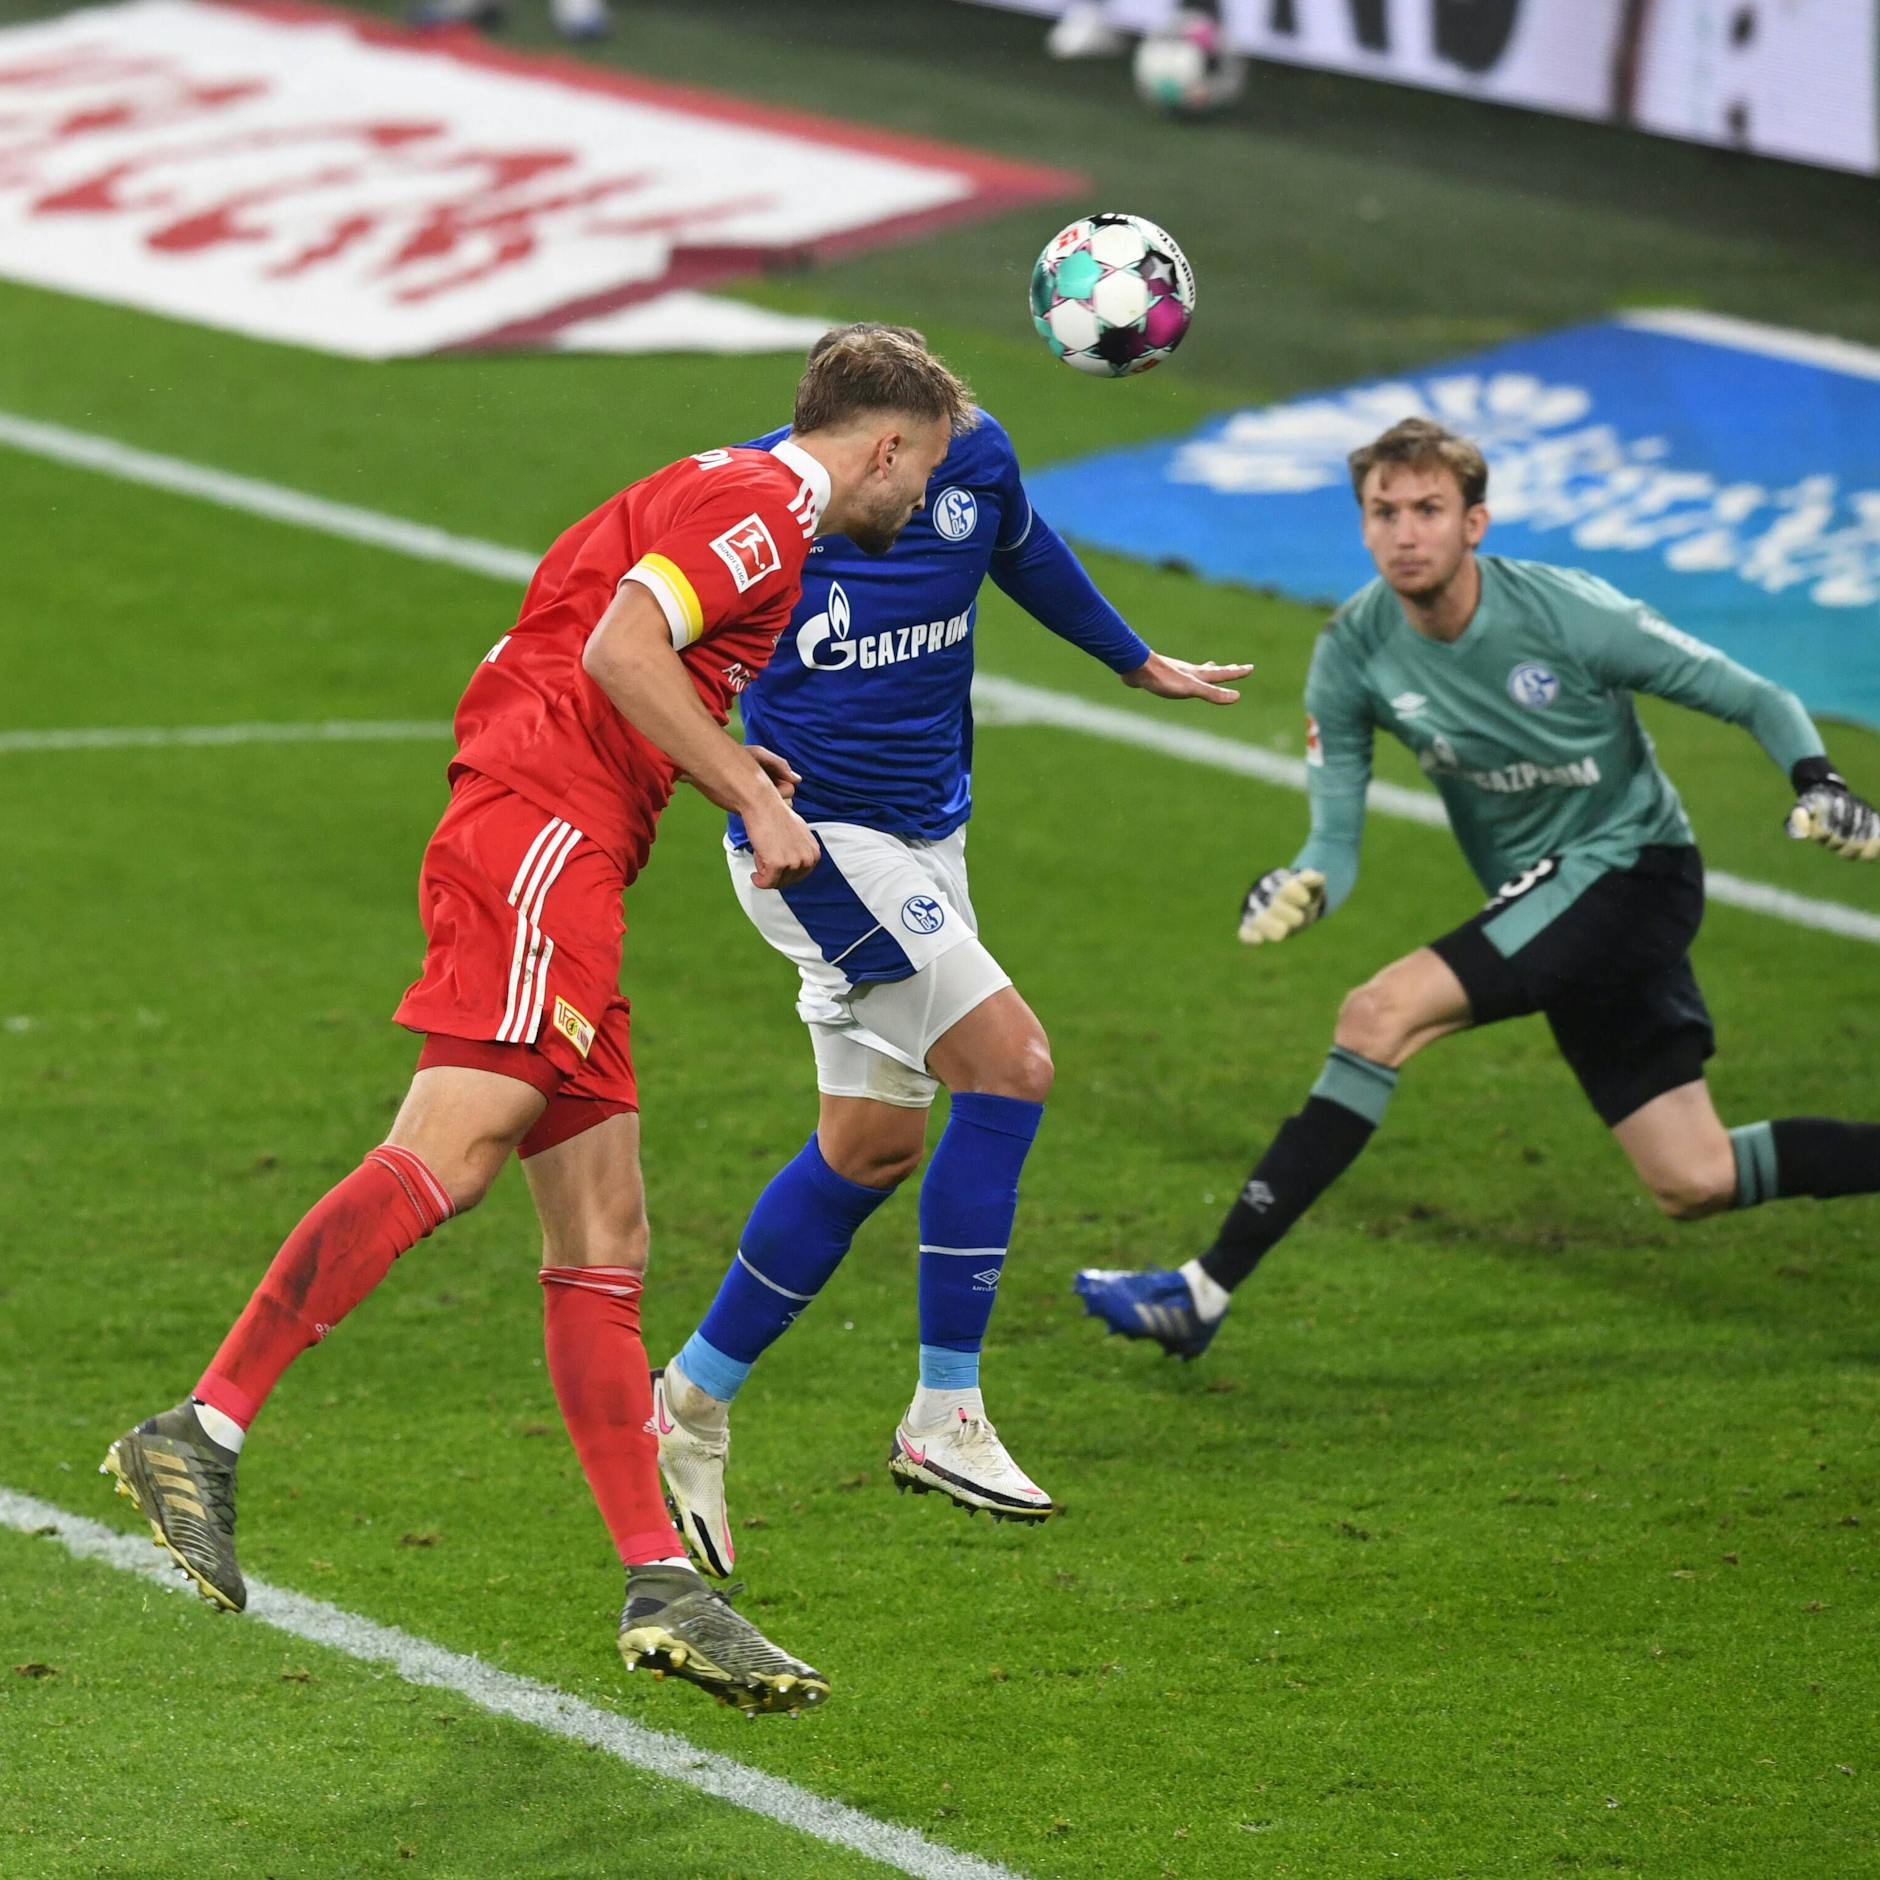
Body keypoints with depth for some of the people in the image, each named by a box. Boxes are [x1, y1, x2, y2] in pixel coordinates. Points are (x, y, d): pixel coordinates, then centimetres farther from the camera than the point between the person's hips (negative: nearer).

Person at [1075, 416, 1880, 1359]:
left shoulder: (1564, 613, -19)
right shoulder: (1352, 654, -7)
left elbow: (1758, 701, -10)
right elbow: (1336, 837, -5)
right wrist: (1303, 885, -29)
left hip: (1627, 863, -6)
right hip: (1541, 900, 6)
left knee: (1381, 1013, -22)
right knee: (1694, 1184, 3)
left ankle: (1204, 1291, -18)